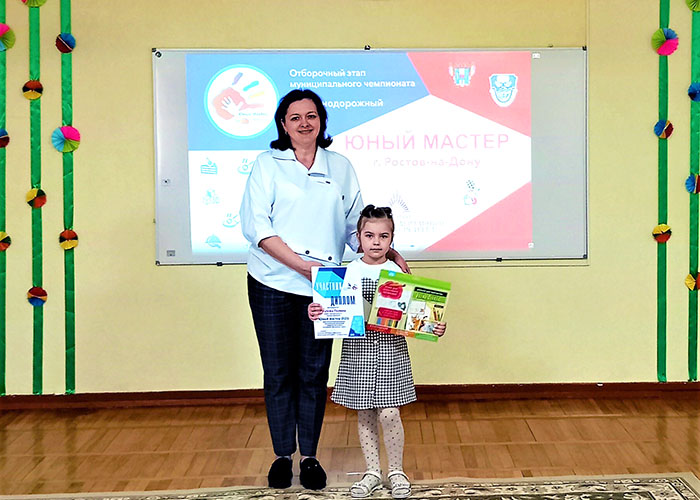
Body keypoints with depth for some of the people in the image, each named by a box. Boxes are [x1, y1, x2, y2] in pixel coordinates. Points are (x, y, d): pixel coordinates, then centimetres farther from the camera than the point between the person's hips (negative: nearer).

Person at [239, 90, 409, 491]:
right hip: (273, 284, -1)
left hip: (322, 288, 2)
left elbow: (356, 223, 14)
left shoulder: (341, 167, 11)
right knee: (278, 372, 5)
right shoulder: (268, 164, 2)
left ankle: (310, 457, 19)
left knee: (314, 373, 5)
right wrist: (302, 265, -17)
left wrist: (387, 254, -3)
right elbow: (256, 225, -7)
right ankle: (283, 455, 20)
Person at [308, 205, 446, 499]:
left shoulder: (398, 273, 0)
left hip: (390, 350, -1)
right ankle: (372, 471, 25)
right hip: (357, 350, 1)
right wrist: (317, 314, -16)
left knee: (389, 414, -4)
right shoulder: (347, 272, 2)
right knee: (364, 414, 9)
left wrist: (434, 328, -13)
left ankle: (396, 471, 17)